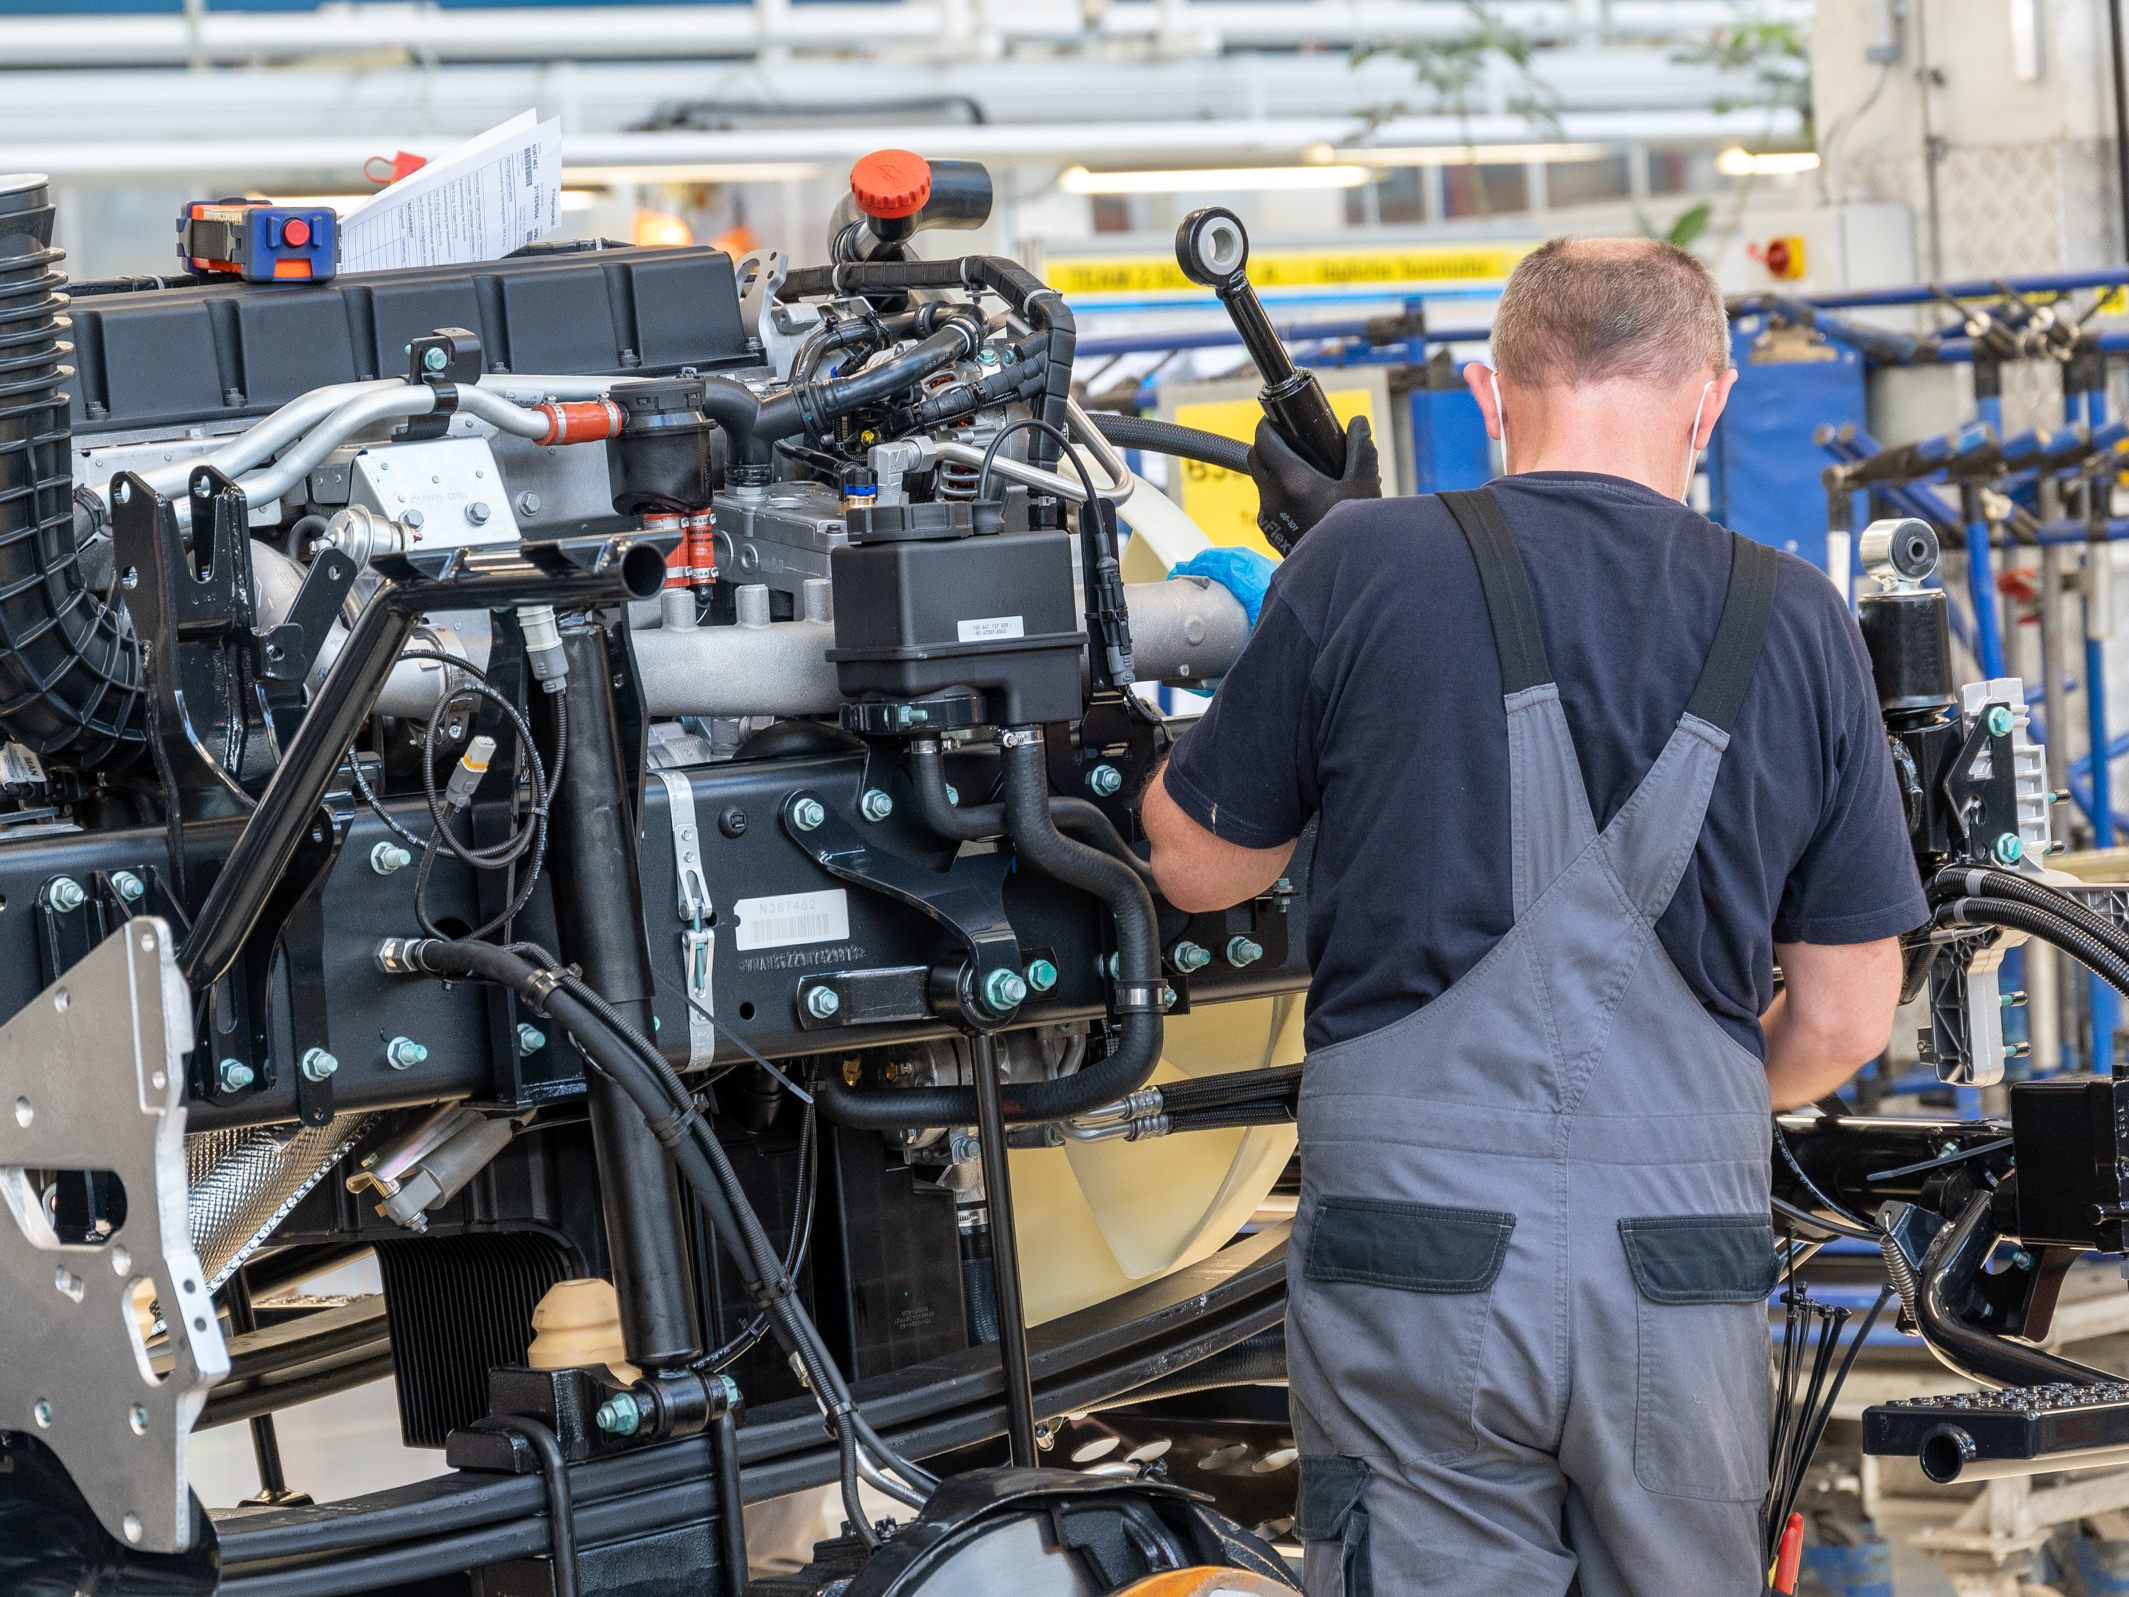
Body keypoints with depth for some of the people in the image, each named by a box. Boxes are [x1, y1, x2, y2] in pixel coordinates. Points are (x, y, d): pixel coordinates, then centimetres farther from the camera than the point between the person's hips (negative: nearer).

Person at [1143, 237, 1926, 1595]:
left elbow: (1199, 864, 10)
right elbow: (1845, 1023, 7)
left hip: (1424, 1254, -2)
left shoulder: (1366, 566, -4)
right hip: (1686, 1273, 2)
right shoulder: (1796, 623, 3)